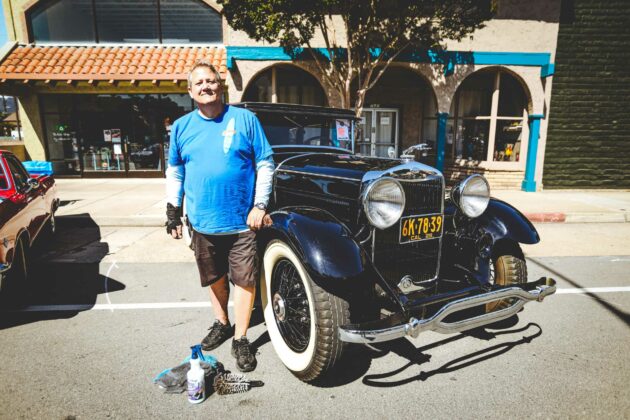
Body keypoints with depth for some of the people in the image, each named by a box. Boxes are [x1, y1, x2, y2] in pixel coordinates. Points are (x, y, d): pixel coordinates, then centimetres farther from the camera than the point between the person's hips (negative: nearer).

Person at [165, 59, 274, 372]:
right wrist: (173, 211, 10)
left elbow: (265, 163, -3)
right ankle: (221, 323, 41)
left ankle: (240, 339, 20)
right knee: (214, 277, 18)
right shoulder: (181, 127, 5)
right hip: (202, 222, 3)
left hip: (242, 221, -3)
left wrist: (260, 205, -9)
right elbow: (175, 172, 13)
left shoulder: (245, 119, -3)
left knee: (245, 279, 4)